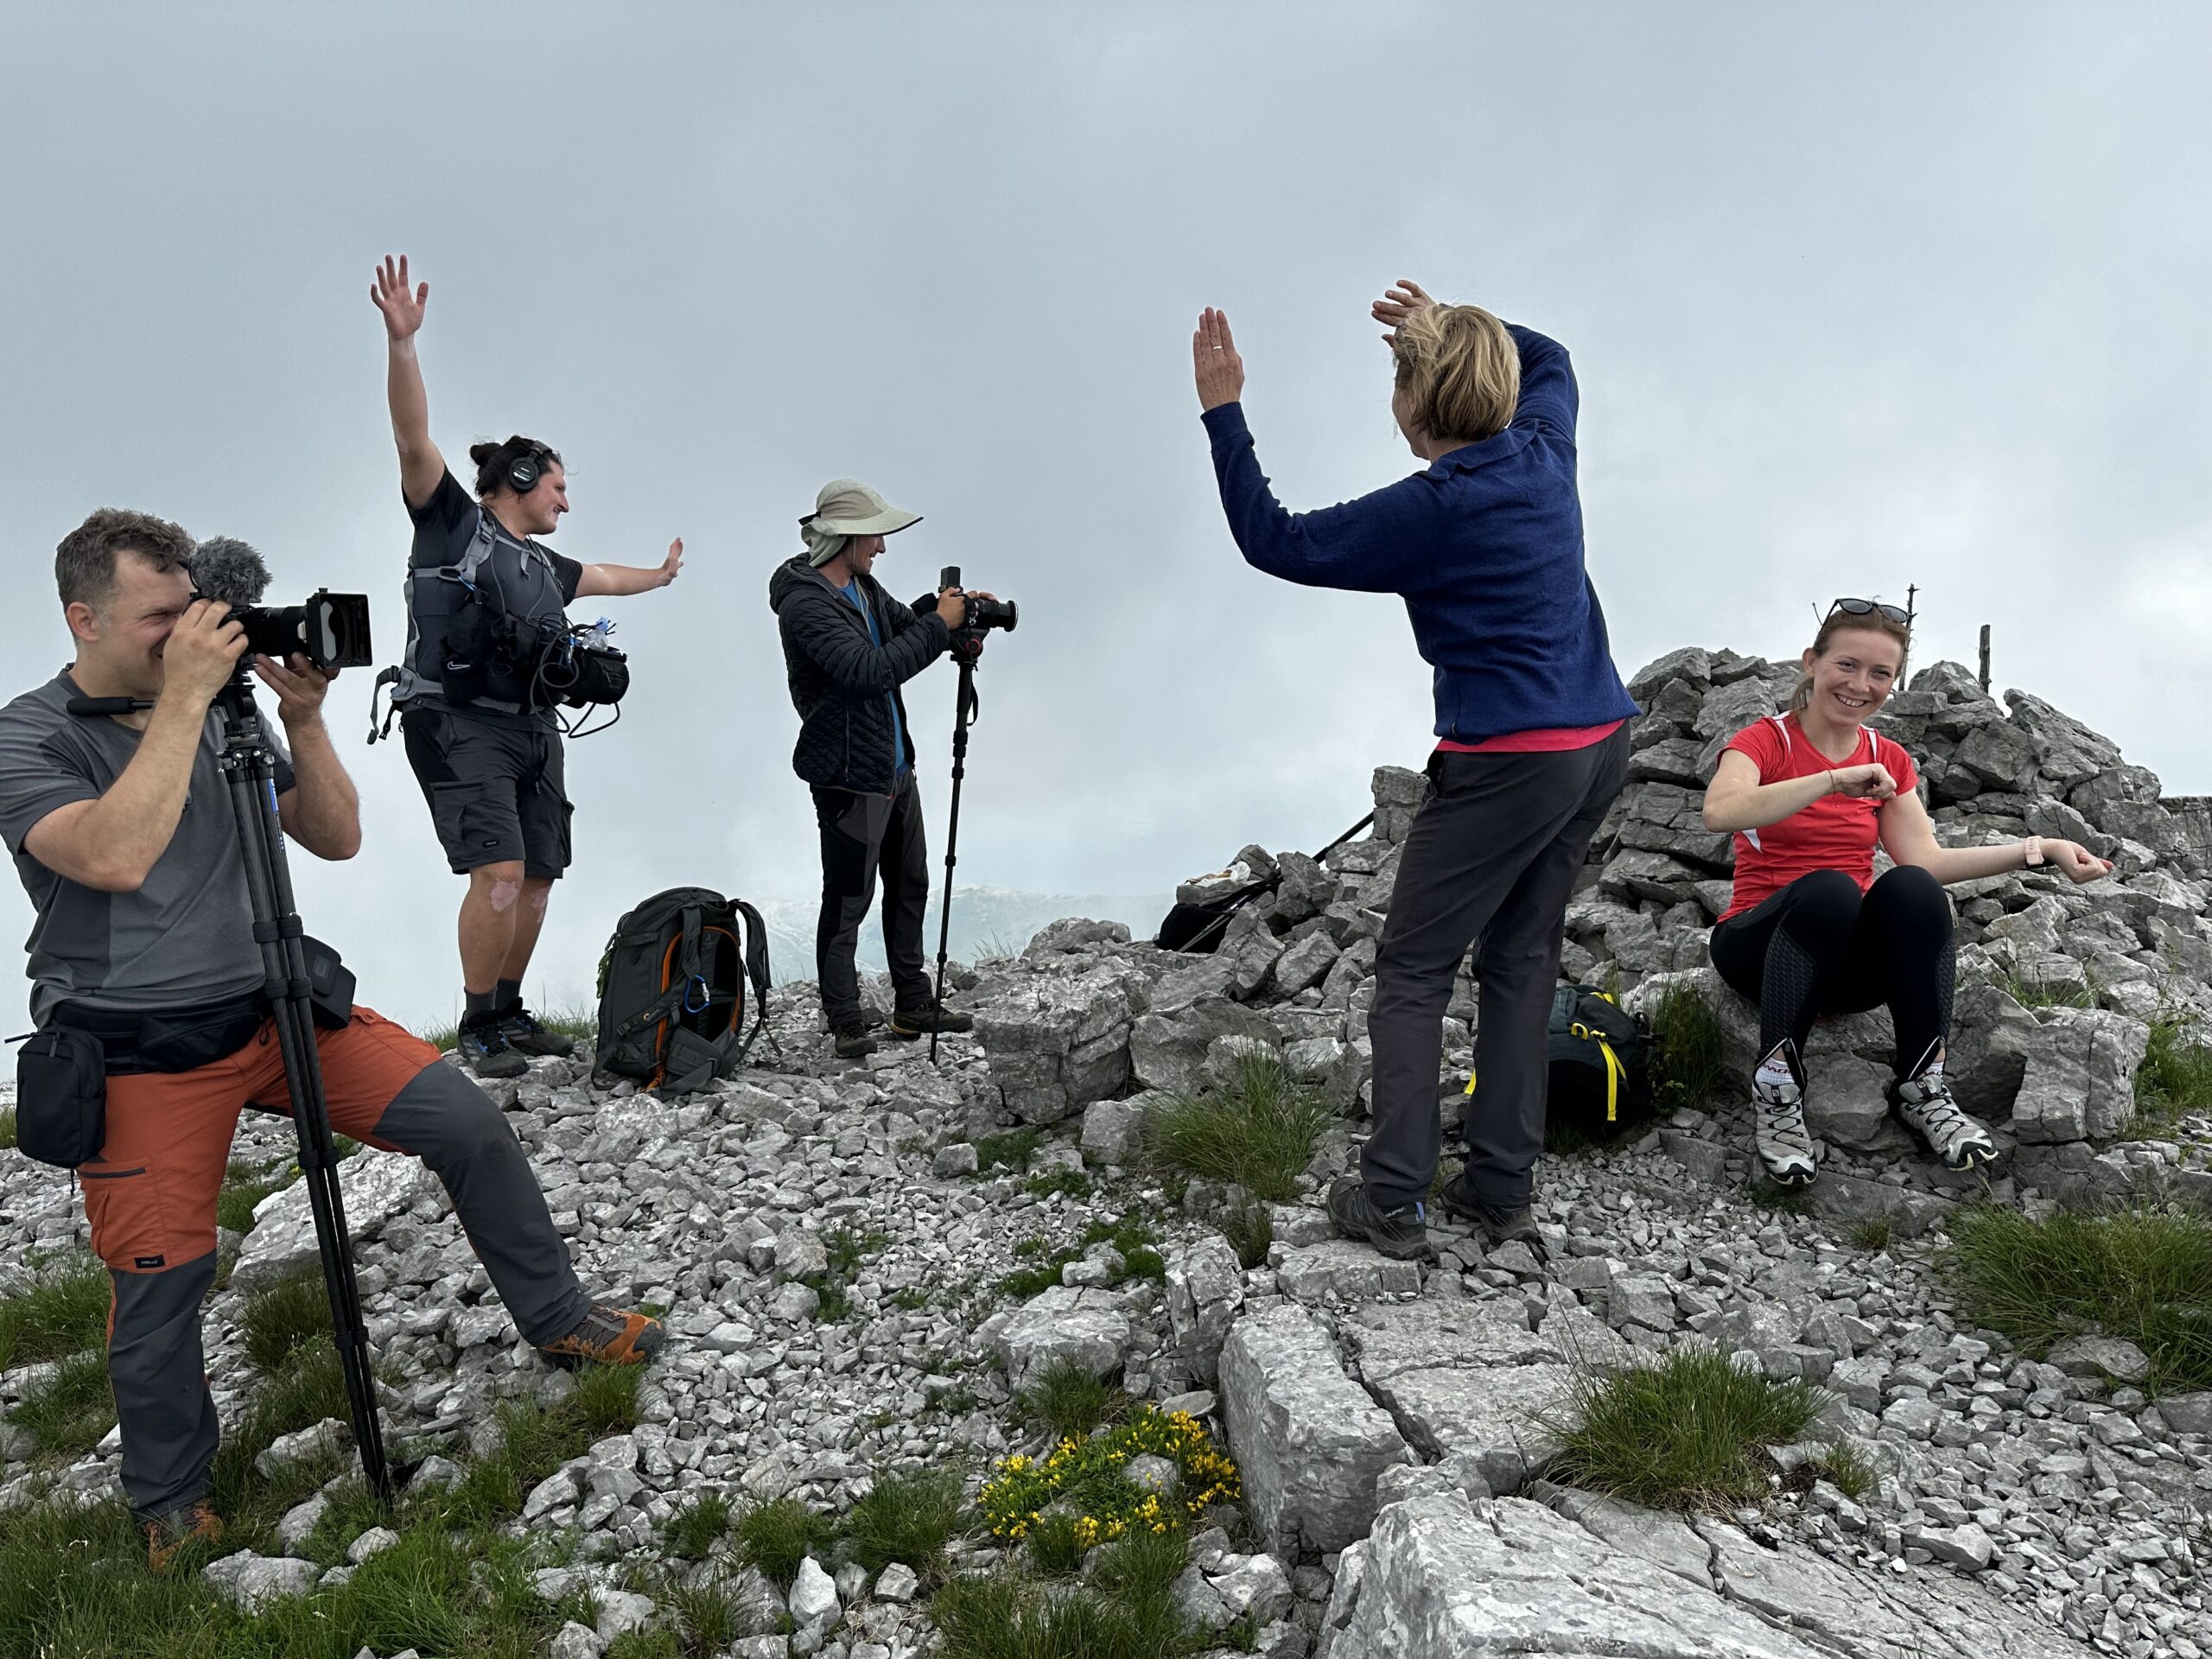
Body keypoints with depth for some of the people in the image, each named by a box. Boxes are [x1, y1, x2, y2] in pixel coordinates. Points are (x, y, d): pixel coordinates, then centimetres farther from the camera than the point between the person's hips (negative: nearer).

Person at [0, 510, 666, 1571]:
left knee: (466, 1123, -8)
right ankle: (169, 1503, 26)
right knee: (161, 1284, -1)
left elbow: (337, 840, 5)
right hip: (143, 1054, -4)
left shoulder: (225, 712, 4)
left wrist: (302, 718, -9)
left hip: (273, 1006, 4)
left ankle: (560, 1323, 10)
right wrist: (181, 700, -28)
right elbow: (113, 858, -30)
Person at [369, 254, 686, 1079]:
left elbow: (599, 576, 43)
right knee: (499, 872, -18)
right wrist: (401, 341, -25)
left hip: (533, 731, 8)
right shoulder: (453, 521, 2)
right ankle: (477, 1026, -6)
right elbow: (414, 439, -12)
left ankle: (509, 1012, 19)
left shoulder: (542, 566, 22)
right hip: (460, 725, -8)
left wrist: (658, 575, 61)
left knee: (537, 879, 6)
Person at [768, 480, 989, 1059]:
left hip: (896, 768, 10)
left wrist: (961, 620, 0)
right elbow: (870, 671, -30)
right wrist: (939, 625, -24)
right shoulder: (805, 603, -20)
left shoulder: (862, 585, 8)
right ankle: (845, 1025, 8)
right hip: (849, 777, -10)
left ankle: (914, 1008, 29)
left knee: (909, 886, 17)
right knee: (847, 903, -2)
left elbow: (902, 626, 21)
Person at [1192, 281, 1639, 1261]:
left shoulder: (1429, 510, -13)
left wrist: (1223, 410, -4)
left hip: (1506, 763, -8)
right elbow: (1548, 362, 31)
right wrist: (1458, 331, 22)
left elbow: (1273, 542, -7)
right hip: (1599, 745, 8)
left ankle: (1393, 1199, -2)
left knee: (1410, 975, 1)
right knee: (1521, 963, 12)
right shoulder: (1545, 456, 6)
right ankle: (1501, 1191, 13)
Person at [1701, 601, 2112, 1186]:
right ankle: (1776, 1089, -30)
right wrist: (1836, 780, -33)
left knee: (1910, 889, -28)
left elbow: (1927, 861, 3)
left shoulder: (1888, 760, 13)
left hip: (1851, 962, 4)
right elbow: (1721, 811, -26)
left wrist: (2040, 849, -6)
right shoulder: (1765, 740, -4)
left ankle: (1922, 1089, -22)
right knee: (1828, 889, -36)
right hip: (1762, 947, -4)